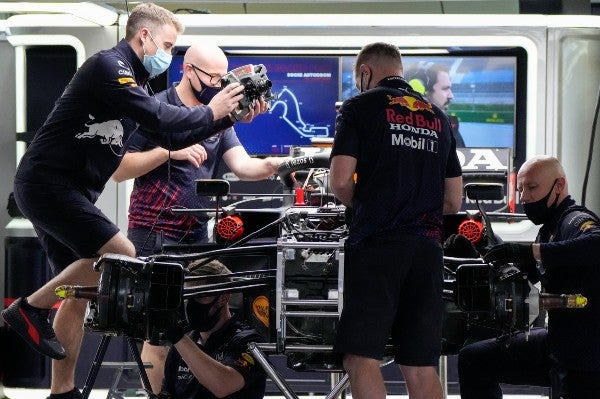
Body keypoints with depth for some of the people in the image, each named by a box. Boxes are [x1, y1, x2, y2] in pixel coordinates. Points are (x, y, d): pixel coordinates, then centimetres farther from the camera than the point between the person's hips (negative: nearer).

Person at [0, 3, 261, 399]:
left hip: (65, 191, 10)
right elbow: (157, 118, -20)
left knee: (80, 290, 9)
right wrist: (210, 112, -7)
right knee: (121, 254, -20)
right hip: (47, 183, -10)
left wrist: (227, 118, 11)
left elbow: (170, 137, 19)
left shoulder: (131, 80, 18)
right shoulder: (108, 66, -12)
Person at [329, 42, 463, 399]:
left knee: (362, 359, -8)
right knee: (422, 368, 5)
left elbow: (341, 182, -7)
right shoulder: (438, 117, 20)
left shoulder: (361, 107, 2)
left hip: (378, 244, -6)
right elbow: (454, 201, 20)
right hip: (427, 248, 6)